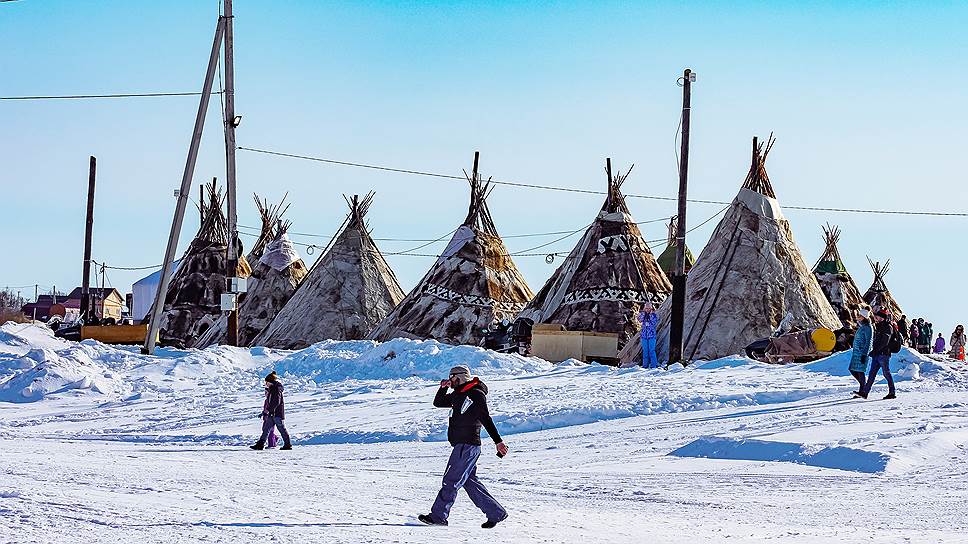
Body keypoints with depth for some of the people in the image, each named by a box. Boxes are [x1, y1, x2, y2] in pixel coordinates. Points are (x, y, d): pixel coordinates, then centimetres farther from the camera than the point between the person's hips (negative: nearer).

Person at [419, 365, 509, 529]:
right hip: (462, 445, 10)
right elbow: (438, 403, 25)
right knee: (470, 482, 9)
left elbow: (486, 420, -15)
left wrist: (498, 441, -19)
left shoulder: (476, 395, -10)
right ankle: (496, 513, 10)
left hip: (467, 445, -10)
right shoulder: (458, 395, 18)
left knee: (451, 480, -6)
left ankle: (438, 516, -3)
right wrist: (443, 388, 7)